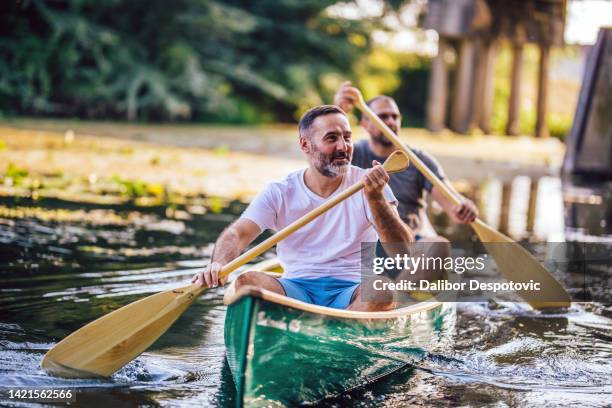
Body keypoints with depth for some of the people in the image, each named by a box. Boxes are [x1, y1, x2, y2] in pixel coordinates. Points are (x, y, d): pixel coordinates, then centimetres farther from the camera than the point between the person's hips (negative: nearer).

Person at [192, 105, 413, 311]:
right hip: (296, 290, 1)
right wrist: (218, 263, -29)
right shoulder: (280, 193, 5)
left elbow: (403, 249, -6)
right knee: (246, 281, -28)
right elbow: (236, 234, -6)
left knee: (387, 287, -33)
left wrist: (376, 200, -22)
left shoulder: (369, 184, 3)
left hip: (352, 292, -1)